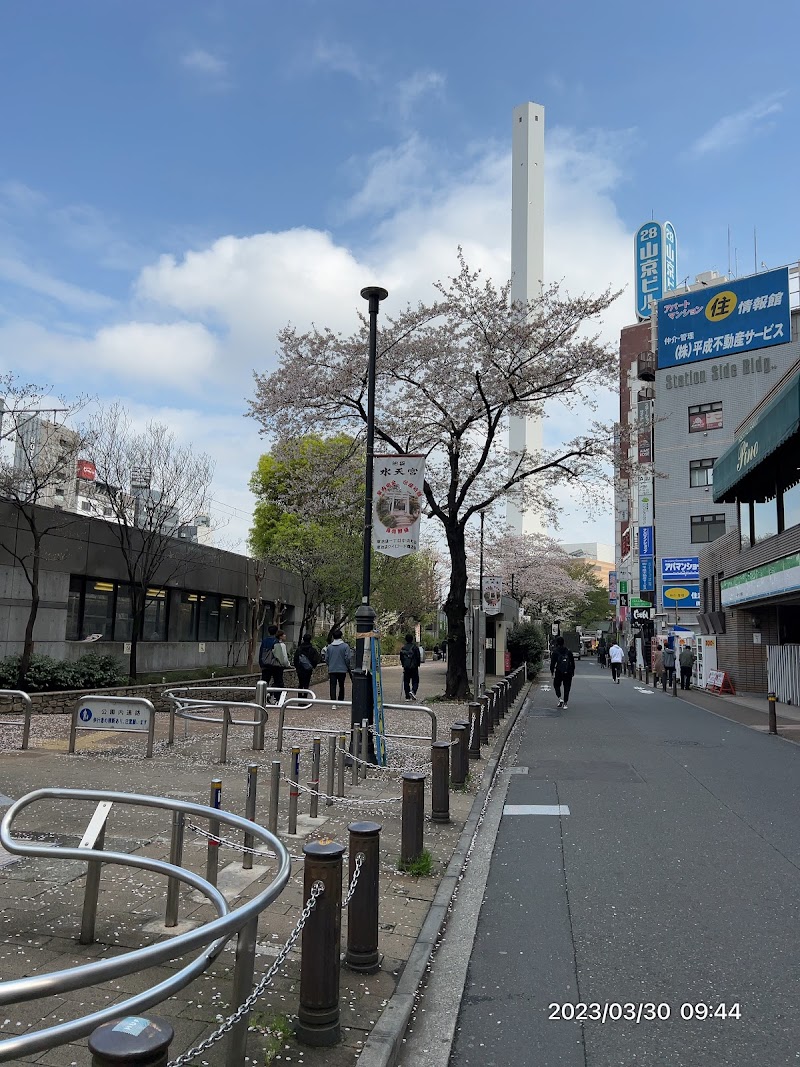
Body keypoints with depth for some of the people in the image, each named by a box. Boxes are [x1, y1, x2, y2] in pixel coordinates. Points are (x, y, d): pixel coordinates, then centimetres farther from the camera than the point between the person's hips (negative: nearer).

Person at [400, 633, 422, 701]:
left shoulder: (403, 648, 5)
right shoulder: (415, 647, -6)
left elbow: (401, 658, 11)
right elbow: (418, 657, -5)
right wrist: (418, 665, 8)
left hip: (406, 667, 3)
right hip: (414, 667, -3)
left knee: (406, 682, 7)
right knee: (415, 681, 6)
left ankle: (407, 697, 6)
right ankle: (413, 691, -18)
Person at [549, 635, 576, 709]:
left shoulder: (555, 652, -5)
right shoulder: (568, 651, 4)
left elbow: (552, 662, -6)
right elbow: (572, 662, 9)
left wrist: (552, 671, 2)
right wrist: (572, 671, 16)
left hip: (559, 672, -2)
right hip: (568, 673, 2)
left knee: (556, 685, 16)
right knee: (567, 687, 8)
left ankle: (560, 699, -3)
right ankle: (565, 703, 6)